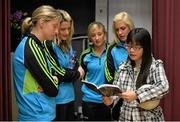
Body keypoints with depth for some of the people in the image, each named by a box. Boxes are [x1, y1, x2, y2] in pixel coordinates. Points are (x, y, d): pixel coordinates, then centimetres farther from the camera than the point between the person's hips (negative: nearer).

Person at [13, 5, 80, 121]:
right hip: (37, 115, -9)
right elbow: (52, 90, -19)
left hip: (42, 113, 9)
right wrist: (55, 80, 1)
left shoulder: (39, 46, 9)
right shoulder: (31, 48, -21)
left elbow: (59, 72, 9)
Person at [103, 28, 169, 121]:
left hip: (149, 118, -3)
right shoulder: (123, 67, 1)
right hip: (126, 116, 4)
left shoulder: (155, 66, -11)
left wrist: (136, 95, -33)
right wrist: (110, 98, -18)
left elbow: (163, 87, -25)